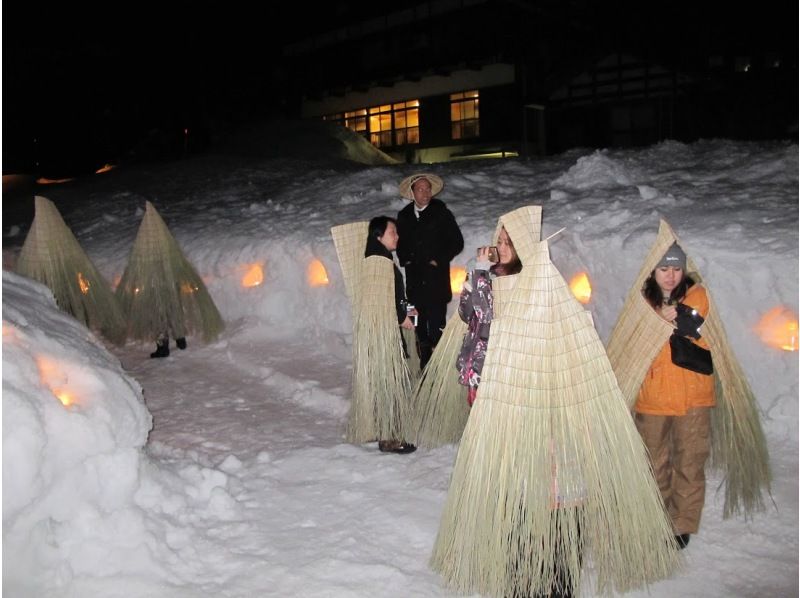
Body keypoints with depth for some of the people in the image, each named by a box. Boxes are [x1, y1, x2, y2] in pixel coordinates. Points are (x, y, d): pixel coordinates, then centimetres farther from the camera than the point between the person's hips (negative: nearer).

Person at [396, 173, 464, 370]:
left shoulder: (442, 214, 1)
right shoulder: (404, 216, 12)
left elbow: (457, 243, 1)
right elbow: (399, 243, 25)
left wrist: (439, 261, -6)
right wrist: (405, 260, 8)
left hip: (436, 279, -4)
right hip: (414, 281, 4)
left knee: (437, 325, -8)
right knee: (419, 326, 7)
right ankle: (424, 368, 17)